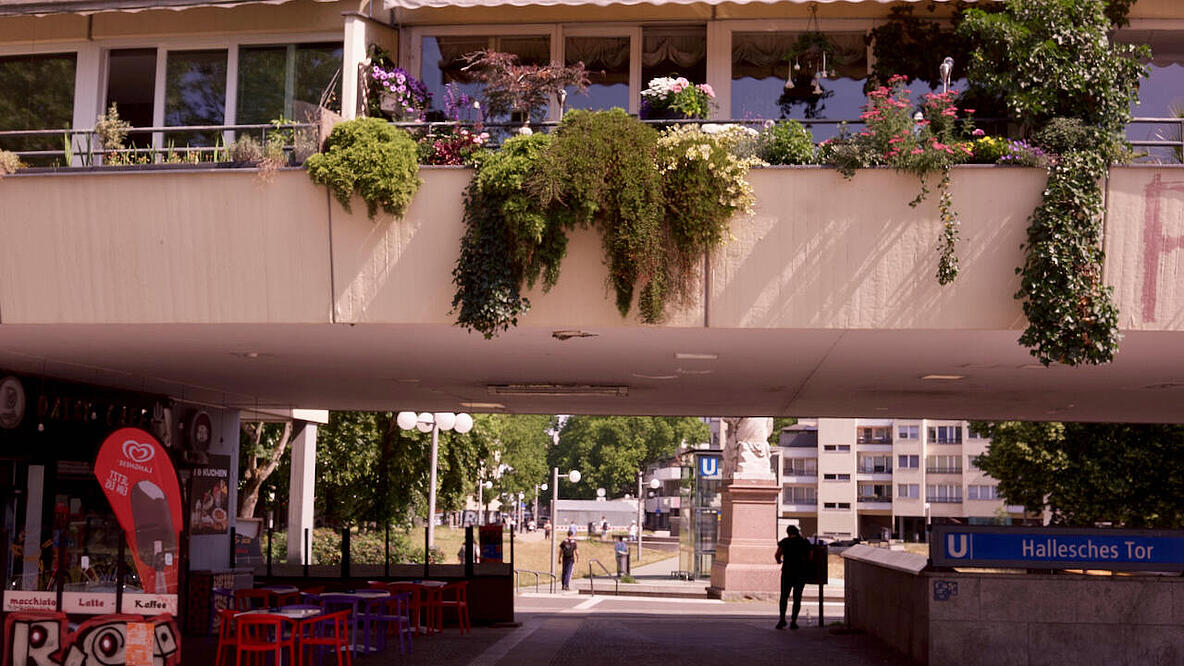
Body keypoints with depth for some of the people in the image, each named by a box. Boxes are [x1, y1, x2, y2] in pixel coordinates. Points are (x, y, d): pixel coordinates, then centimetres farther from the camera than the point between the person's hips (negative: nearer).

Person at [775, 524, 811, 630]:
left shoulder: (784, 542, -1)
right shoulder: (805, 543, 3)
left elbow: (777, 555, -5)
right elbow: (809, 558, 5)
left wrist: (779, 561, 16)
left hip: (787, 572, -1)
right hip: (801, 573, 1)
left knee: (784, 596, 7)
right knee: (797, 597, 7)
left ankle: (782, 618, -5)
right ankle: (793, 621, 0)